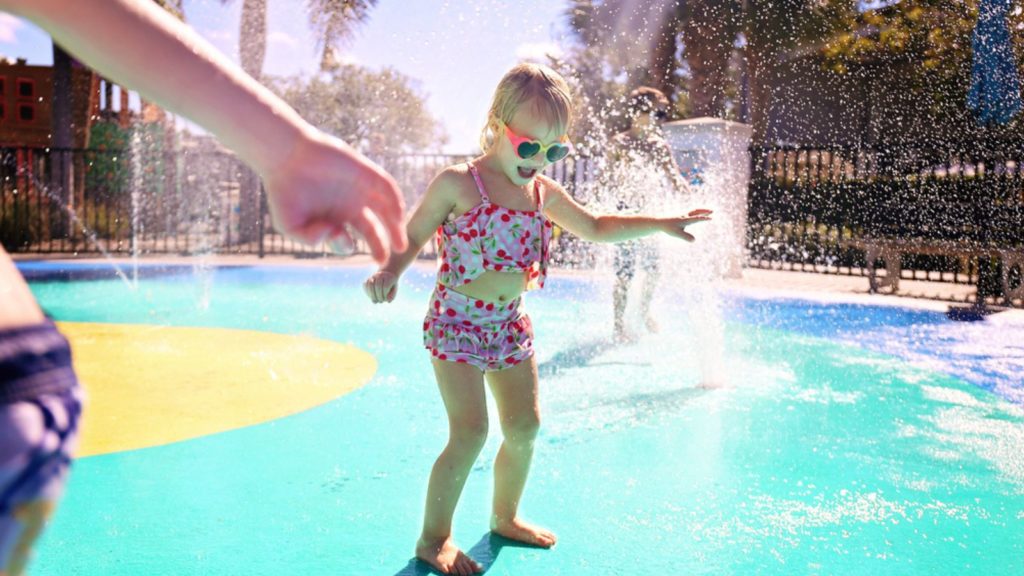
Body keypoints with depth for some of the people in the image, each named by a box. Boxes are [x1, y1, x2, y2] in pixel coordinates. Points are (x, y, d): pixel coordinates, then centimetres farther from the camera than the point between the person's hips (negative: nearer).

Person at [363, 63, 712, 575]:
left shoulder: (543, 192, 5)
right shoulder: (457, 184, -12)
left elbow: (595, 228, 17)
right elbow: (411, 237, -6)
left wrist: (662, 224, 13)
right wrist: (389, 272, -26)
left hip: (510, 323, 7)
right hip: (456, 322, -6)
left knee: (524, 426, 10)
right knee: (470, 431, -13)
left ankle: (505, 517, 34)